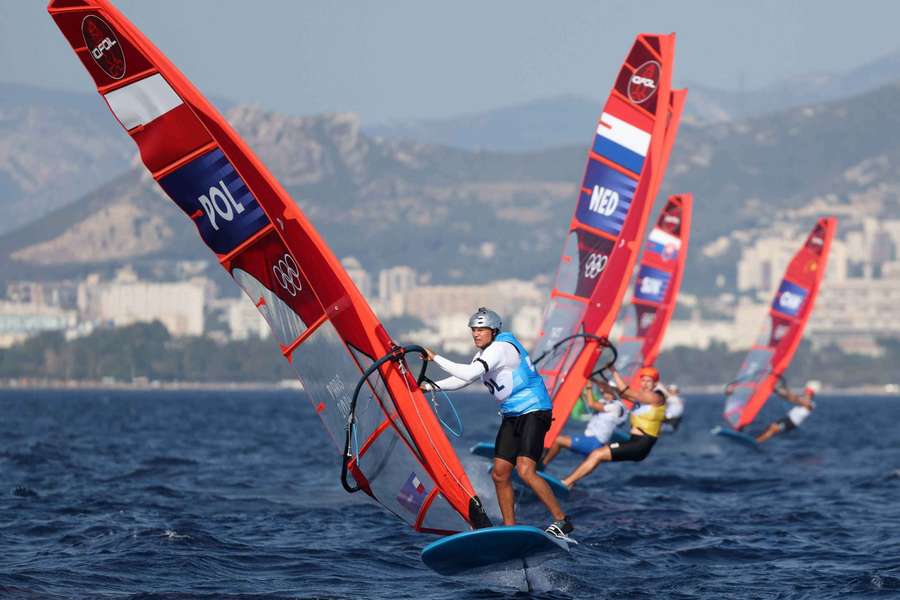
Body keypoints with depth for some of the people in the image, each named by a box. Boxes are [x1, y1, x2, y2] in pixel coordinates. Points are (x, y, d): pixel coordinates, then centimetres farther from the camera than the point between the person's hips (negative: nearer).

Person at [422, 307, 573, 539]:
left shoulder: (501, 348, -17)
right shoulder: (485, 353, 13)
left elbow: (469, 374, -26)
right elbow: (463, 379, 22)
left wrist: (435, 358, -20)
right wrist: (429, 386, 11)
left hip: (533, 411, -10)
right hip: (511, 416, 10)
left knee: (525, 471, -22)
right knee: (499, 474, 4)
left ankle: (561, 521, -15)